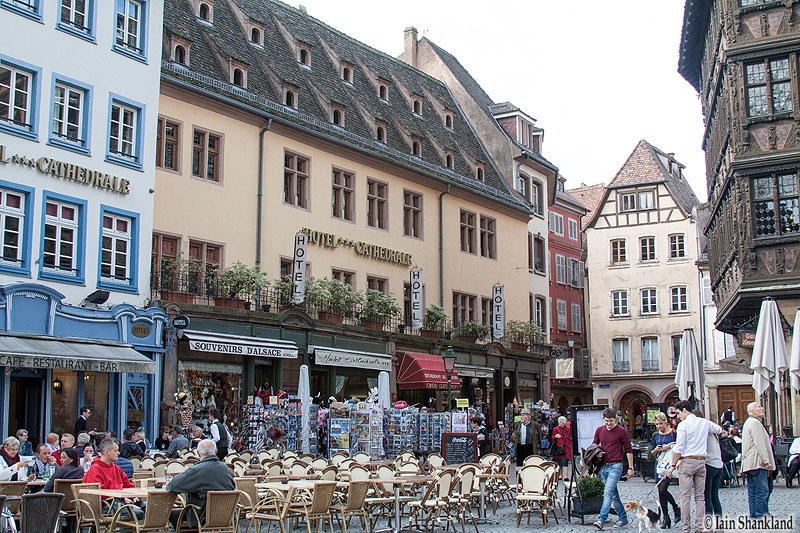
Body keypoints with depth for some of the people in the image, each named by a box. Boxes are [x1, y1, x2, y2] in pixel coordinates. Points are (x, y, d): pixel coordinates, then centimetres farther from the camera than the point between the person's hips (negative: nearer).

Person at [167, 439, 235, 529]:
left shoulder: (197, 470, -22)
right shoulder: (226, 468, -2)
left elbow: (173, 485, -21)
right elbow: (233, 487, 14)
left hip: (203, 519, -7)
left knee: (173, 514, 15)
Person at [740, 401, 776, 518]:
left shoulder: (748, 423, 24)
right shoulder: (755, 423, -11)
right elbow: (760, 444, -18)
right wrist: (767, 461, -19)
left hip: (748, 463, 11)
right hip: (757, 463, -11)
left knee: (753, 491, 10)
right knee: (762, 491, -12)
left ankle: (753, 515, 11)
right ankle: (760, 515, -16)